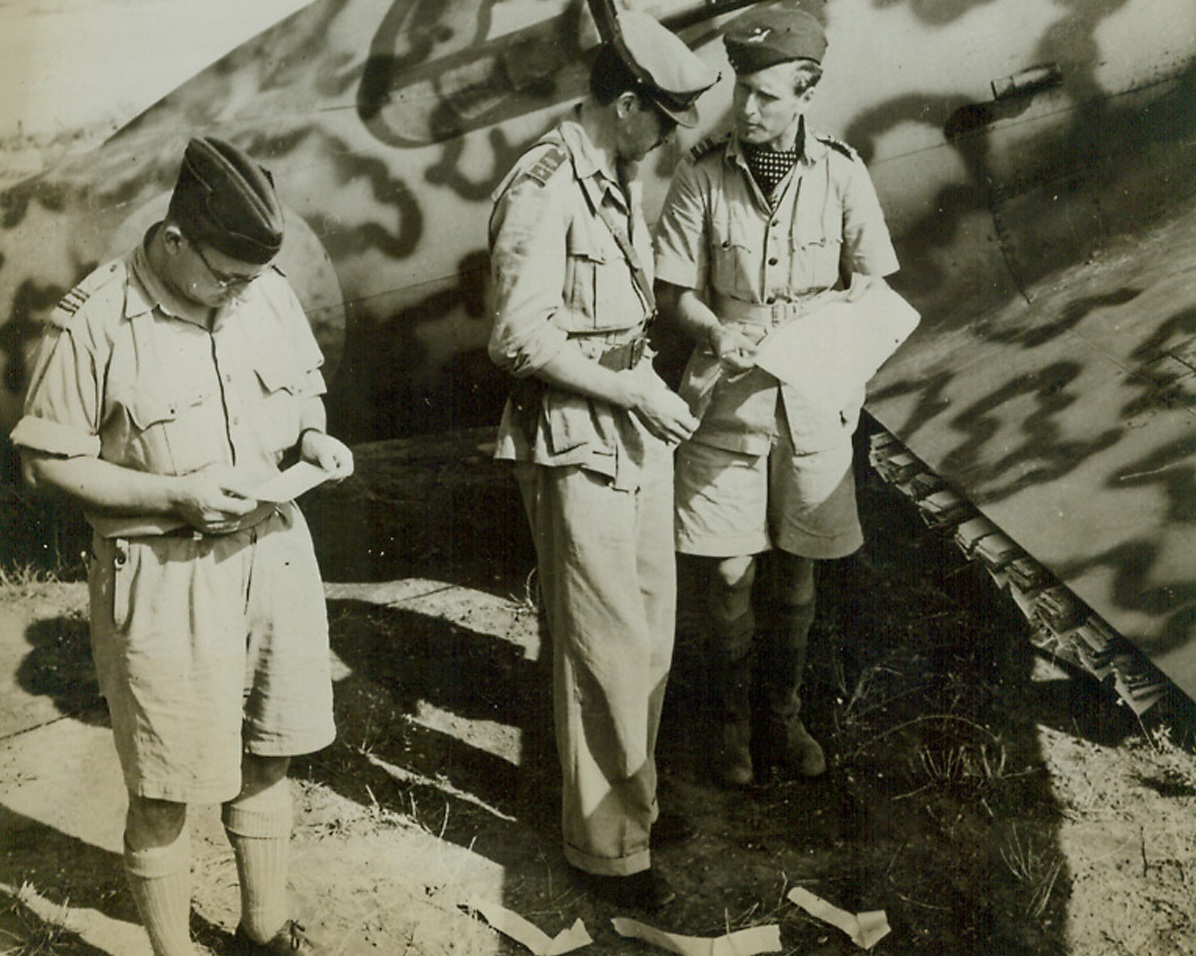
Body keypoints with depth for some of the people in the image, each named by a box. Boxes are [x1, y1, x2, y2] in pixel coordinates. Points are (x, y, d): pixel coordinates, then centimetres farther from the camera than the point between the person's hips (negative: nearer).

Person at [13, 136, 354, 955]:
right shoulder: (94, 323, -15)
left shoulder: (271, 293, -1)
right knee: (166, 788, 5)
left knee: (266, 755, 18)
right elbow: (49, 460, -9)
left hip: (276, 551, 5)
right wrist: (176, 495, -20)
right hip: (164, 579, -5)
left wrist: (312, 438, -6)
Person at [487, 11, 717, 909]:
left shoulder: (621, 176, 11)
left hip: (636, 429, 9)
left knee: (650, 629, 17)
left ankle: (634, 793, 36)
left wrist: (651, 382, 6)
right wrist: (634, 391, -17)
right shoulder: (543, 189, -17)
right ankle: (606, 844, 16)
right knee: (605, 649, 0)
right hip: (577, 441, -9)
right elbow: (523, 338, -21)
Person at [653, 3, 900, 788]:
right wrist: (717, 328, -23)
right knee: (729, 573, 2)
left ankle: (782, 714, 33)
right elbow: (673, 290, -3)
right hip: (726, 398, -1)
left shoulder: (841, 173, -2)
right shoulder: (703, 176, -5)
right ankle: (734, 721, 24)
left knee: (795, 572, 12)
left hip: (812, 400, 1)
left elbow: (869, 287, 4)